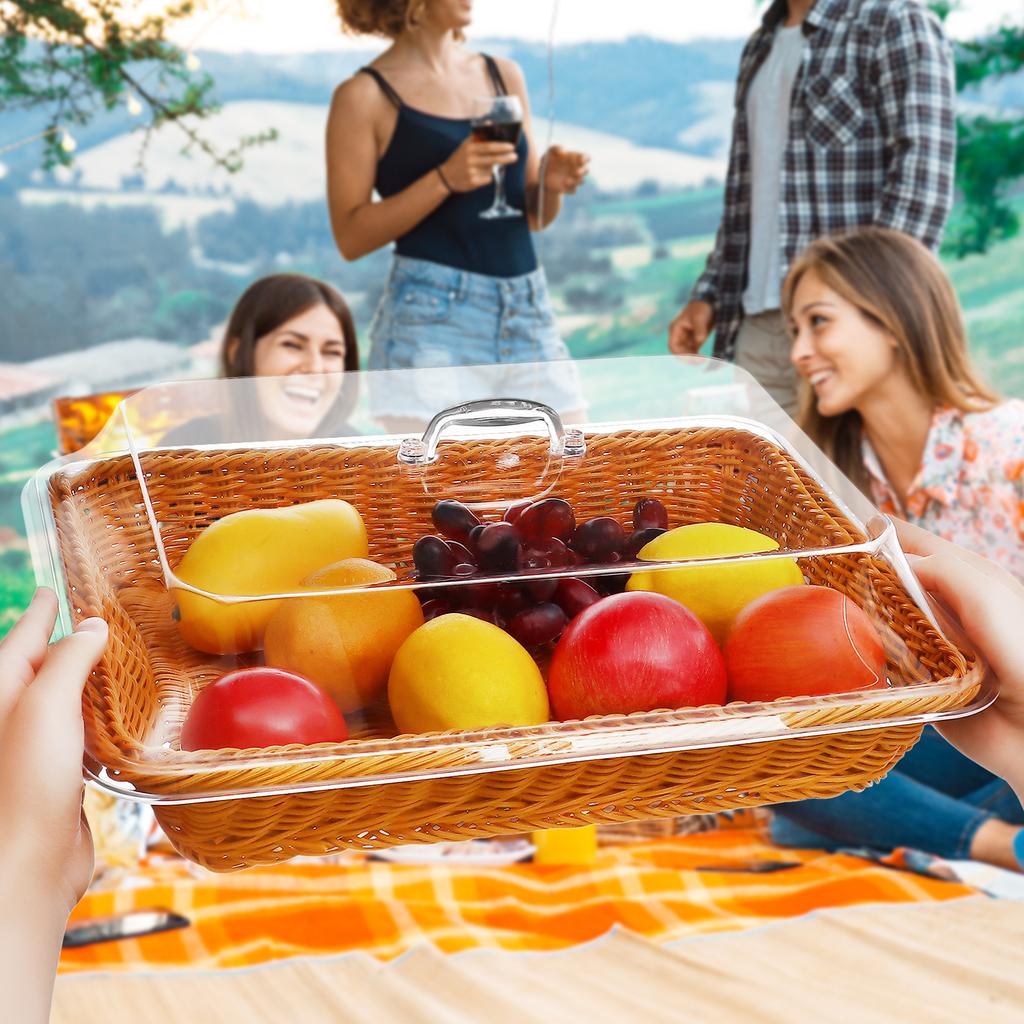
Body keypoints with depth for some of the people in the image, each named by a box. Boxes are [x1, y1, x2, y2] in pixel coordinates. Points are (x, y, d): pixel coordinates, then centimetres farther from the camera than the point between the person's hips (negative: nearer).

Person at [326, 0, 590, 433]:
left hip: (529, 313, 5)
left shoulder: (505, 76, 14)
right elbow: (350, 237, -7)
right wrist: (445, 179, -17)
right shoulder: (365, 95, -1)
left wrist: (551, 183, -3)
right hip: (429, 317, -5)